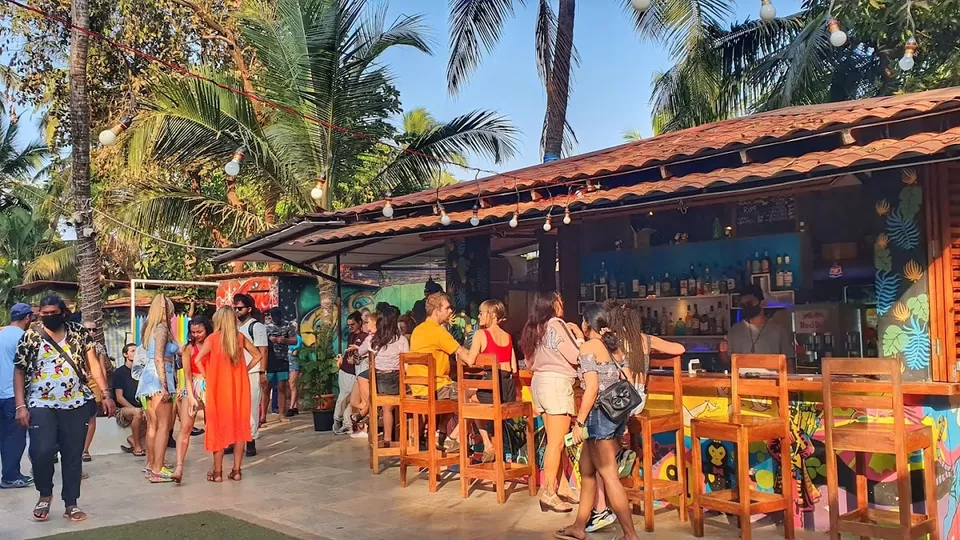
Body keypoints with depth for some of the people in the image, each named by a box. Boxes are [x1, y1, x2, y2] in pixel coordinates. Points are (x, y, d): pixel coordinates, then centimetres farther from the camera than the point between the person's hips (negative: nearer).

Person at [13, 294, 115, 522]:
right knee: (41, 451, -14)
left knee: (73, 454, 4)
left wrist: (106, 394, -5)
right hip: (41, 405, -1)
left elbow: (93, 364, 3)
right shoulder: (30, 337, 2)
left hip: (76, 404, 1)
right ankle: (45, 494, 13)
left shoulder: (80, 333, 5)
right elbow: (19, 372, 3)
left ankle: (71, 504, 15)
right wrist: (20, 406, -6)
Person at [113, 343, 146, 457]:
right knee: (137, 413, -37)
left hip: (139, 407, 5)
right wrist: (134, 409, -20)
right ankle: (137, 447, -22)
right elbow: (119, 398, -10)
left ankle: (133, 439, -6)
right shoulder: (119, 372, -3)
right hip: (123, 409, -5)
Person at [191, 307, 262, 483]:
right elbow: (257, 356, 10)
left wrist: (207, 376, -4)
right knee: (239, 427, 8)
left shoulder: (212, 338, -8)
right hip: (239, 388, 3)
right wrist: (244, 370, 10)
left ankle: (217, 472, 8)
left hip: (219, 388, -3)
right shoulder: (240, 337, 2)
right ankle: (236, 471, 11)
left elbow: (197, 360, -16)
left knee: (219, 428, 5)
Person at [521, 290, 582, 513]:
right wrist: (579, 337, 6)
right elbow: (575, 357, -13)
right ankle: (549, 493, -4)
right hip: (556, 382, -9)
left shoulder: (533, 328, 14)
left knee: (554, 440, 14)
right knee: (556, 442, -6)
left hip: (539, 382, 9)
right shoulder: (555, 324, -11)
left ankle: (561, 486, 21)